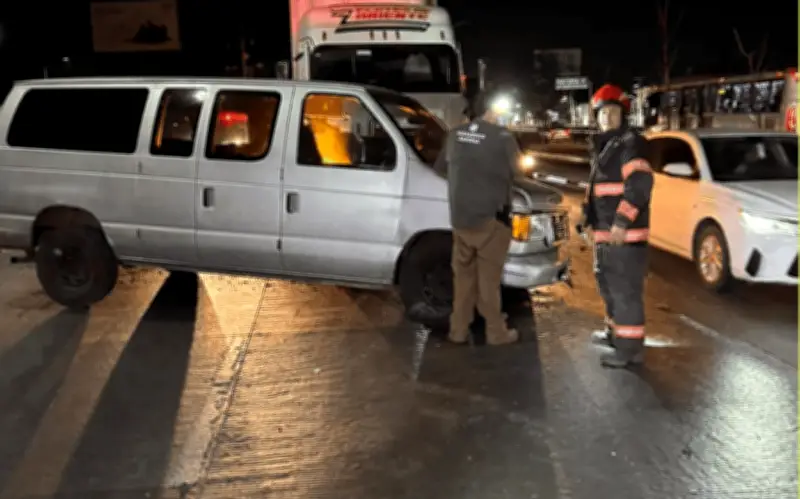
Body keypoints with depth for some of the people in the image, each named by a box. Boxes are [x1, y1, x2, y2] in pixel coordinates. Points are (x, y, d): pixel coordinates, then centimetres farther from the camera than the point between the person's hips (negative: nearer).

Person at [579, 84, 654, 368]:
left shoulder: (631, 144, -12)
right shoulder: (602, 147, 19)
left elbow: (640, 184, -24)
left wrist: (622, 220, -30)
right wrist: (588, 216, 24)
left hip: (625, 233, -10)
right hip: (605, 232, 10)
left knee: (625, 290, -8)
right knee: (609, 285, 21)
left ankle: (630, 348, -3)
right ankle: (615, 332, 37)